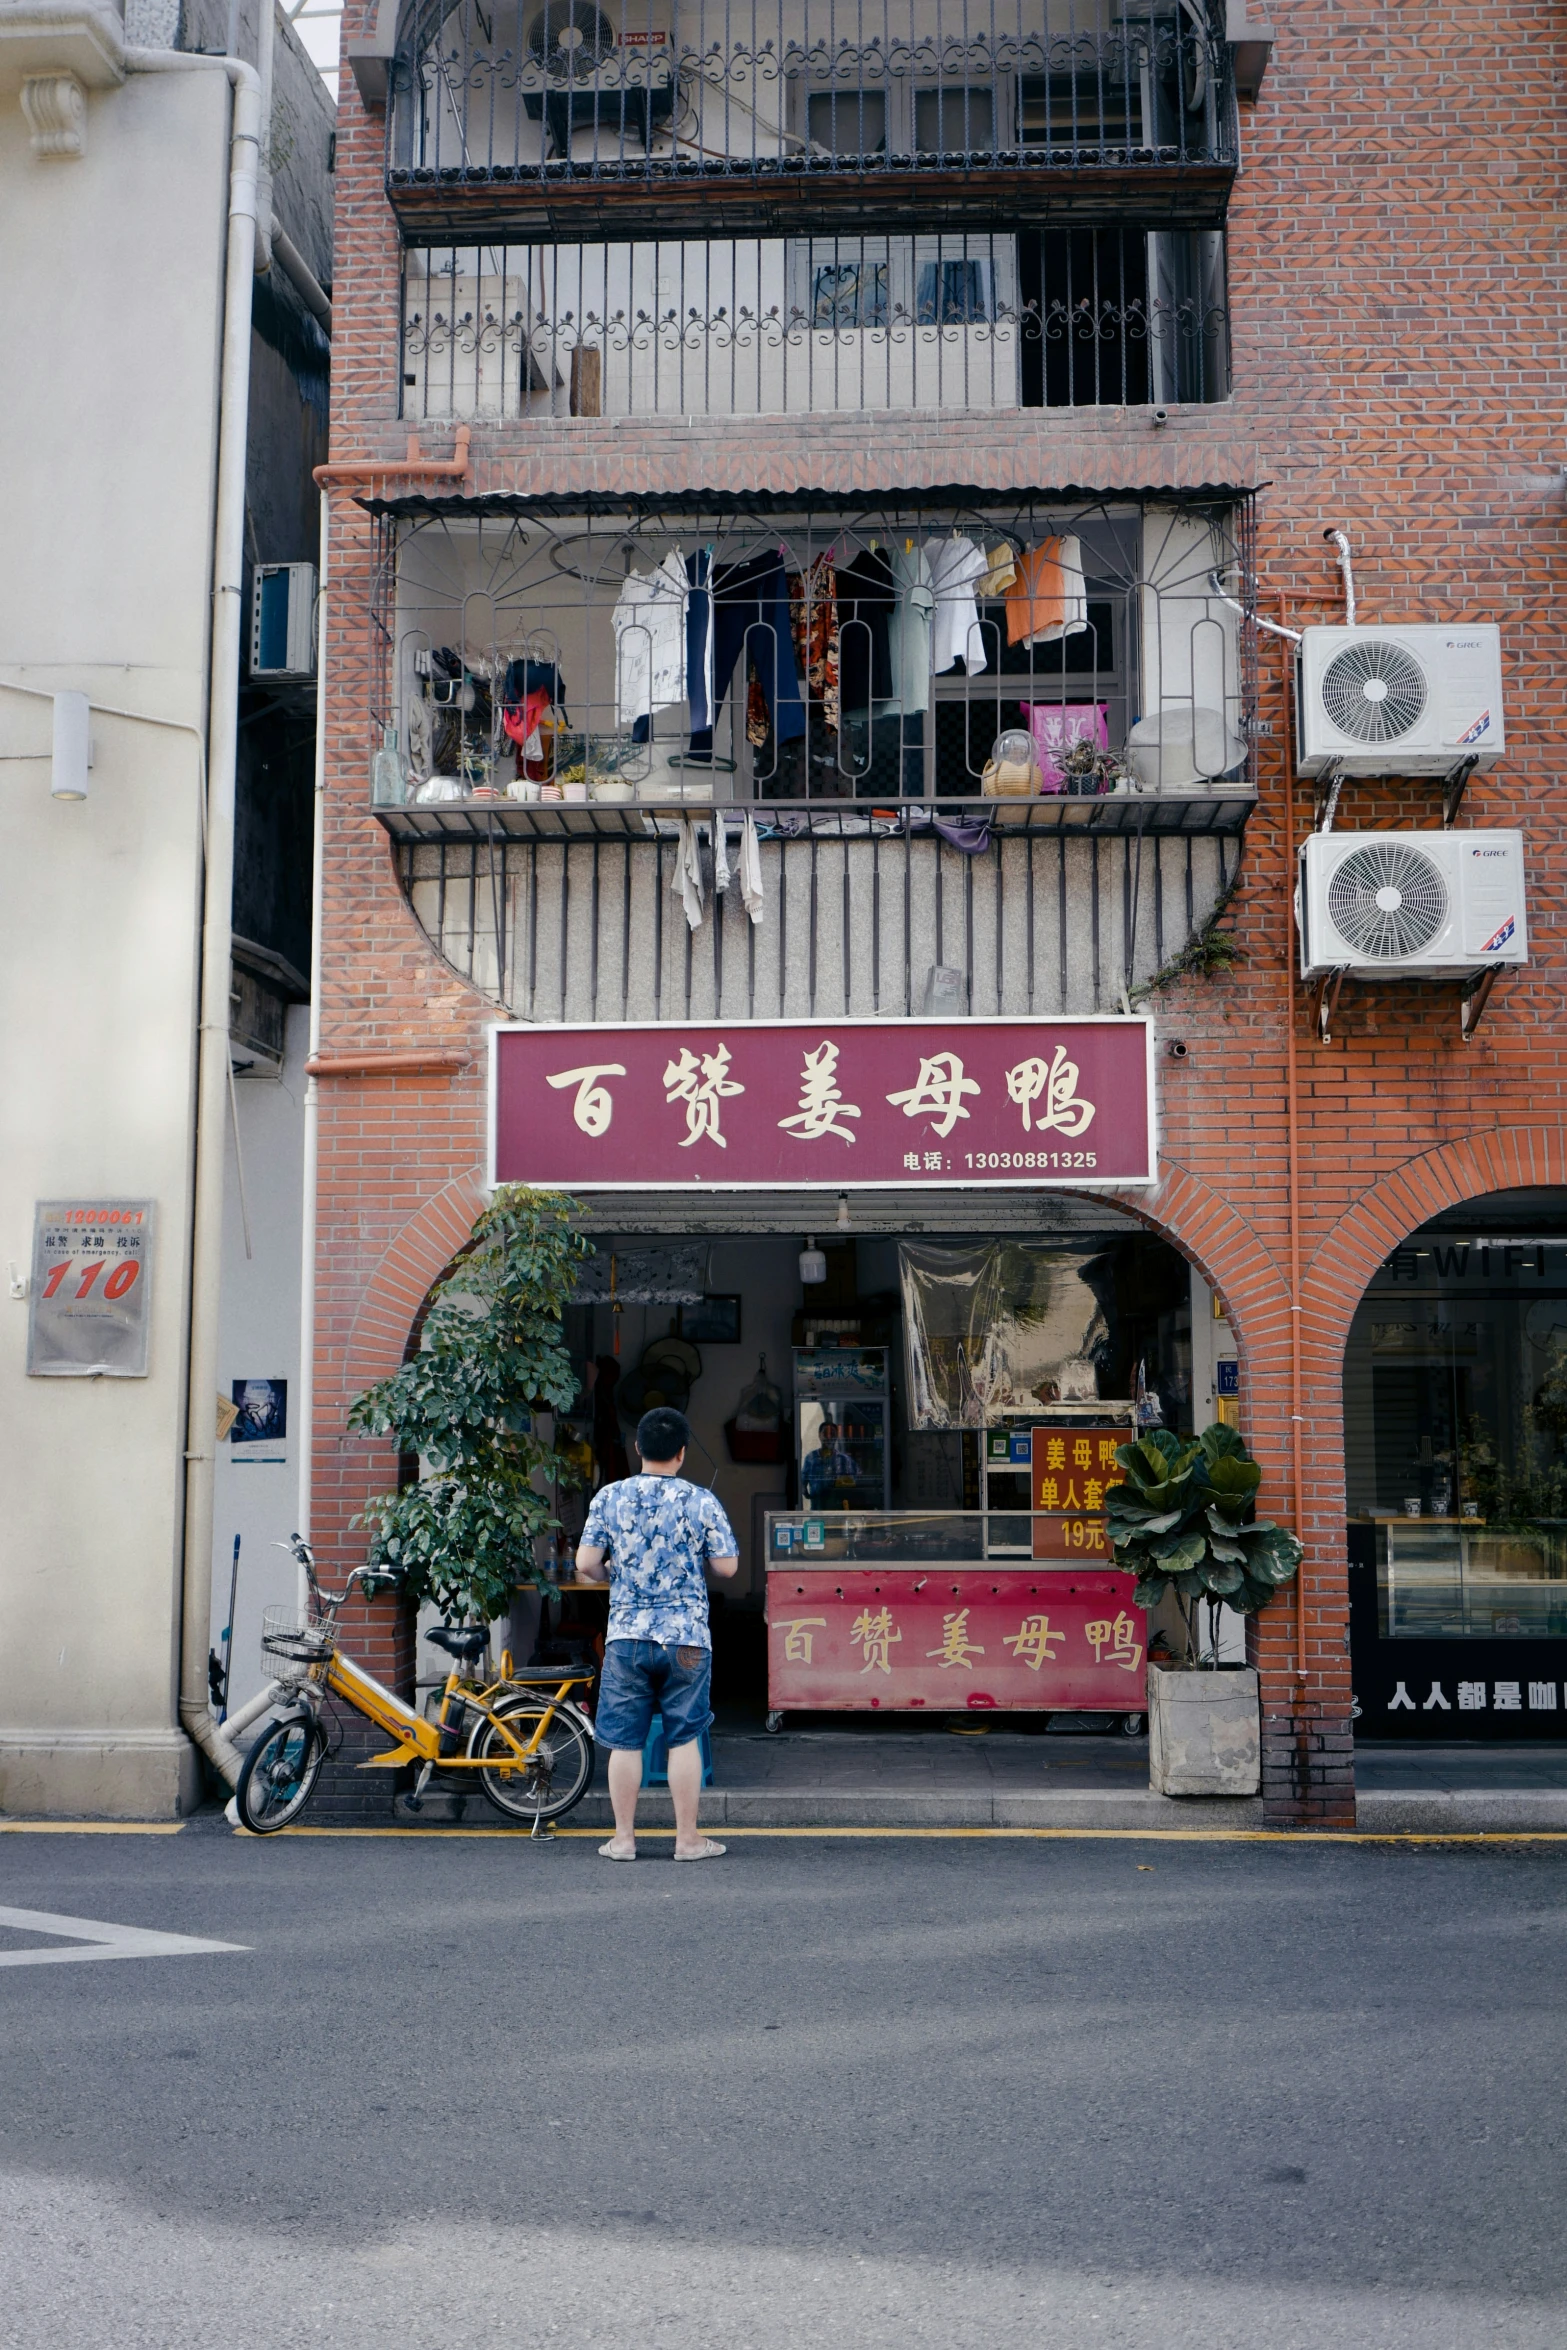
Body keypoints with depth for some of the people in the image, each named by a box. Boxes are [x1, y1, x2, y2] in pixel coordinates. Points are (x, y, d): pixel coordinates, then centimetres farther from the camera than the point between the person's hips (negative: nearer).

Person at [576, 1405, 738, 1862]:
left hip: (626, 1635, 1)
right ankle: (688, 1838, 12)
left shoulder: (609, 1497, -1)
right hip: (686, 1636, -1)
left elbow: (585, 1565, -2)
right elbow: (727, 1567, -1)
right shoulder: (701, 1501, -3)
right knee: (684, 1738, 7)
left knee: (624, 1740, 8)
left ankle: (623, 1837, 13)